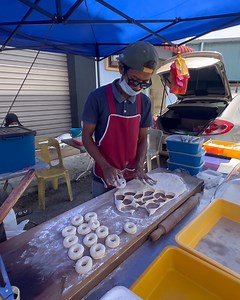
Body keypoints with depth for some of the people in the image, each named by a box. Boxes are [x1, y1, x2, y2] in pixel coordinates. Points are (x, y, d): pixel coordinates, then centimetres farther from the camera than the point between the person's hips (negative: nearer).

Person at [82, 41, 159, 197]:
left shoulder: (145, 102, -3)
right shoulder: (98, 97, -15)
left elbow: (142, 139, 4)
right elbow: (87, 137, -10)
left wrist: (139, 167, -10)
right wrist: (106, 167, -19)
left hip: (132, 177, 3)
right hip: (104, 178, -3)